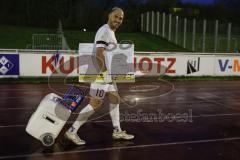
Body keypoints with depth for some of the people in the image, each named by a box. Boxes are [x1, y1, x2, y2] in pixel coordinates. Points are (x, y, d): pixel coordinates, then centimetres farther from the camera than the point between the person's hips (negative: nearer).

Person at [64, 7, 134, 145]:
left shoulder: (110, 32, 17)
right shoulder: (105, 31, -15)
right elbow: (99, 54, -26)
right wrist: (105, 73, -24)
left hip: (108, 73, 10)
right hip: (102, 73, -10)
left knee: (115, 99, 14)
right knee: (96, 103, -6)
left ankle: (117, 131, 25)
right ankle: (72, 131, 3)